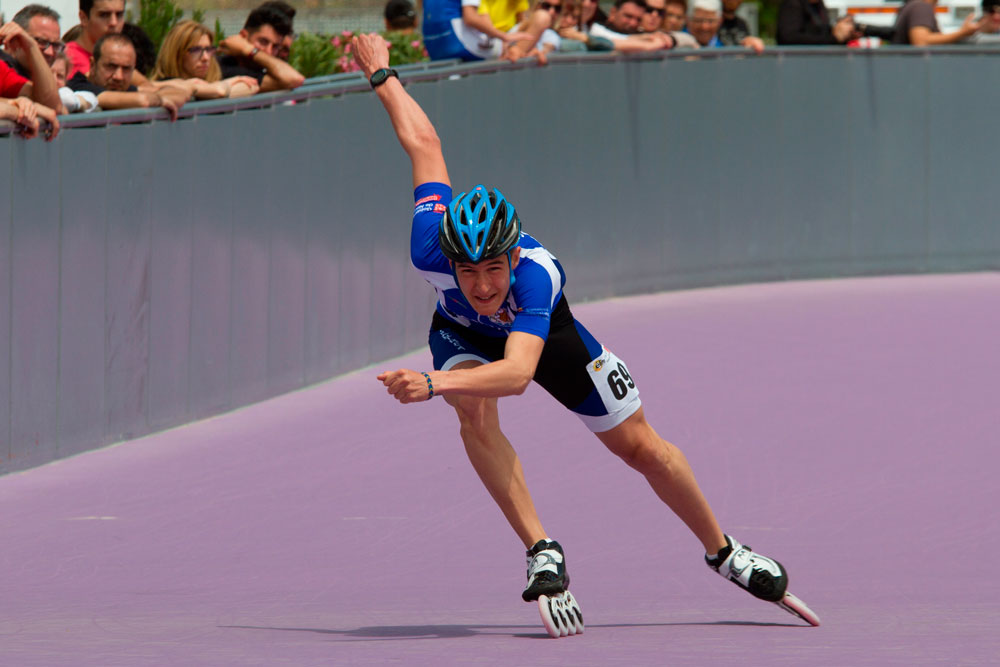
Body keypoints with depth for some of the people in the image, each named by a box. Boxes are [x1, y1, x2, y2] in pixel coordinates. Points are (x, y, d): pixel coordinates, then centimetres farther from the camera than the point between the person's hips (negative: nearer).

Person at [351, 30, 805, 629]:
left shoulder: (536, 272, -48)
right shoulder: (432, 248, -39)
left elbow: (519, 372, -62)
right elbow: (425, 145, -23)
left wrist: (433, 384, -75)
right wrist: (382, 75, -9)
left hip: (546, 332, -1)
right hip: (463, 334, 1)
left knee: (641, 447, 6)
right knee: (474, 411, -33)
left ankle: (722, 551, 30)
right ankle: (542, 551, -25)